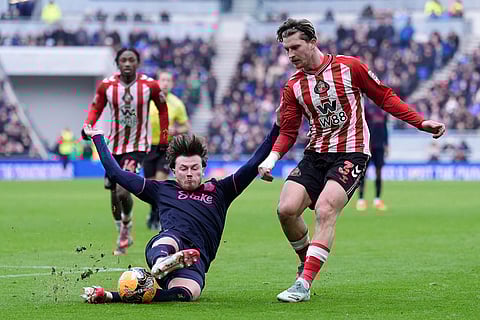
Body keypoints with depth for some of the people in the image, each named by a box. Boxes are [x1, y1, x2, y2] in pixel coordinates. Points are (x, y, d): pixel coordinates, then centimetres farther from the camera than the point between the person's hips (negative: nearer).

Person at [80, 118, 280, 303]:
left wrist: (277, 128, 19)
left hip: (196, 257, 0)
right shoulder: (162, 190, 29)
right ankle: (161, 262, -77)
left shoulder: (218, 191, 30)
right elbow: (116, 173, 32)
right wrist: (97, 138, 37)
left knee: (185, 294, -37)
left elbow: (253, 165, 25)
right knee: (168, 240, -40)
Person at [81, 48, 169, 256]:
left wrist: (163, 140, 6)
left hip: (138, 146, -3)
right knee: (114, 194, 9)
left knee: (123, 190, -20)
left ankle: (126, 225, 9)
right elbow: (96, 107, 8)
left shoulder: (149, 85, -9)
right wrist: (88, 125, -12)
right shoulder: (107, 86, -6)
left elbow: (162, 109, 6)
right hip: (114, 145, 3)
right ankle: (123, 236, 30)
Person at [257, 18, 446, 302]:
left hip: (351, 154, -4)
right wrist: (271, 159, -8)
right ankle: (306, 262, 14)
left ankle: (304, 284, -26)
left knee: (325, 210, -24)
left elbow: (384, 97, 5)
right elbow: (287, 132, 11)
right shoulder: (293, 87, 7)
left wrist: (422, 122, 0)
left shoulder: (350, 67, -3)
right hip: (315, 155, 4)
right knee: (287, 209, -14)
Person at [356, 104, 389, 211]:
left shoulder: (382, 110, 13)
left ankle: (378, 200, 9)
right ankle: (361, 200, 2)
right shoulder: (365, 109, -3)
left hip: (379, 146, 5)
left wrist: (386, 145, 15)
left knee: (378, 172, 4)